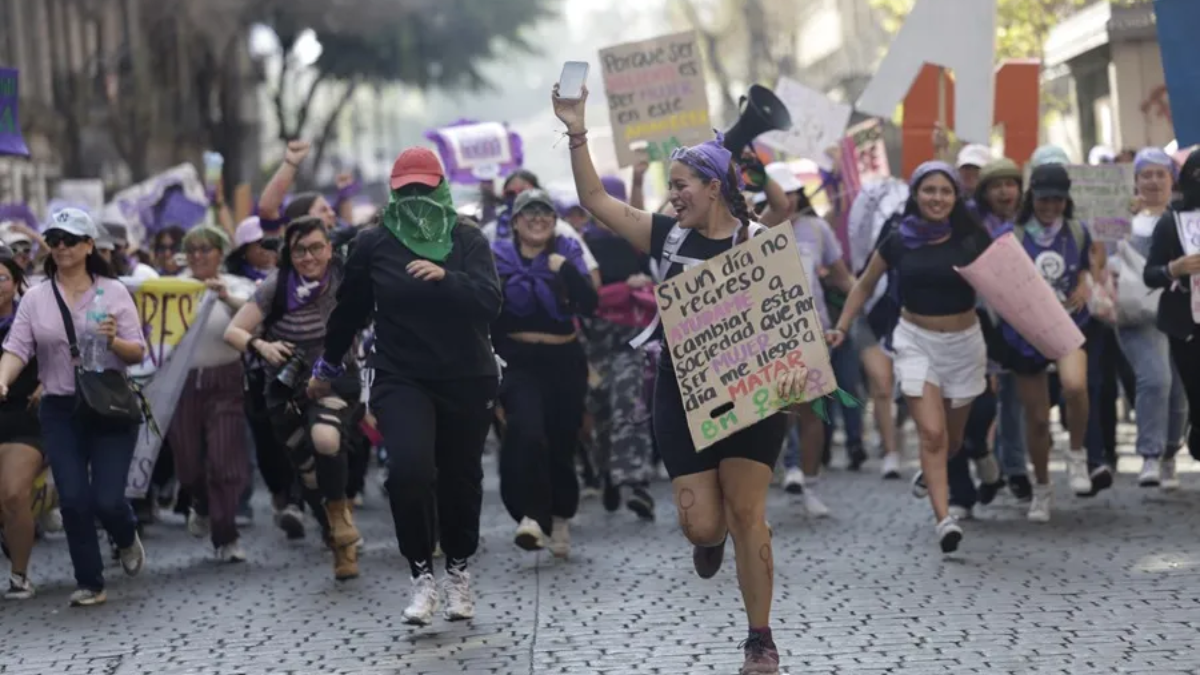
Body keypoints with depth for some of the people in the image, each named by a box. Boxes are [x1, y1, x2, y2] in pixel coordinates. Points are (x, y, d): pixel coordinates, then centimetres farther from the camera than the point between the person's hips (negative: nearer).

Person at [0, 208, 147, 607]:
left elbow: (138, 354, -1)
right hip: (59, 410, 2)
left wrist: (113, 341, -22)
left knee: (107, 499, -7)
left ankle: (127, 538, 29)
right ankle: (90, 584, 11)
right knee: (73, 500, -4)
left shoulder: (114, 292, -1)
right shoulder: (35, 299, 3)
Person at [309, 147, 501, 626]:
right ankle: (422, 577, -9)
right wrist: (327, 368, 21)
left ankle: (458, 569, 33)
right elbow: (350, 311, 13)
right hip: (401, 379, -1)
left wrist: (446, 277, -27)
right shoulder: (374, 244, 1)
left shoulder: (467, 239, 0)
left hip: (467, 380, 1)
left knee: (461, 477, 9)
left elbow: (490, 302, -12)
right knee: (408, 469, -23)